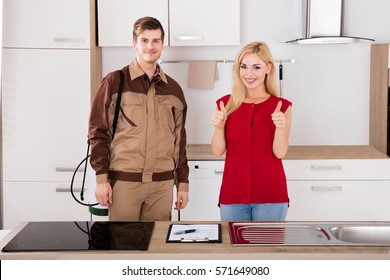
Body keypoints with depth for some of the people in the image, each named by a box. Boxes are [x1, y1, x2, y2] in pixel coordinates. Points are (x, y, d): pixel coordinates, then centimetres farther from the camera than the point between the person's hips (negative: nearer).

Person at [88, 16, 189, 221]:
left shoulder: (173, 89, 11)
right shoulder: (114, 82, 0)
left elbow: (179, 139, 14)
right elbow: (98, 132, -2)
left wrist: (183, 182, 12)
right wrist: (101, 178, -8)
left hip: (162, 183, 3)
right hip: (124, 181, -3)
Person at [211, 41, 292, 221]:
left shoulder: (281, 107, -1)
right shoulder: (226, 104, 4)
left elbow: (280, 152, -6)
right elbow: (217, 151, 1)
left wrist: (280, 127, -22)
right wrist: (219, 127, -16)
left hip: (270, 195, -1)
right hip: (233, 194, 1)